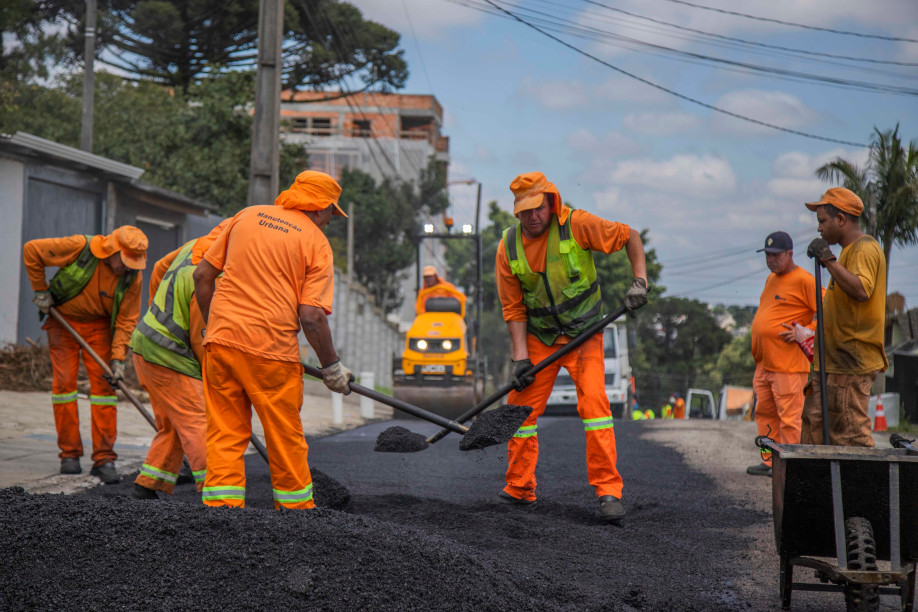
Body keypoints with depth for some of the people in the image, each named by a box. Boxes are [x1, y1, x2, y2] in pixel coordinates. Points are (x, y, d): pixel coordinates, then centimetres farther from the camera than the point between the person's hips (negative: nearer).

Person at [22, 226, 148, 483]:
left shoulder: (133, 277, -16)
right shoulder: (79, 247, -25)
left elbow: (127, 320, -10)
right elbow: (31, 250, -14)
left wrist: (118, 357, -18)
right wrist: (40, 290, -9)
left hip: (99, 325, 2)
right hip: (63, 319, -1)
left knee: (103, 383, -8)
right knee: (64, 381, -8)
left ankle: (104, 458, -6)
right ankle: (69, 454, 1)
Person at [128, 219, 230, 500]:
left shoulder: (195, 245, 3)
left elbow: (160, 269, 21)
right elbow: (201, 338, -17)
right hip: (167, 356, -10)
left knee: (172, 427, 15)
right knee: (197, 424, -10)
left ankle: (146, 487, 16)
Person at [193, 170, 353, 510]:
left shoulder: (247, 216, 12)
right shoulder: (316, 242, -1)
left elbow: (202, 275, 13)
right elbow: (311, 316, -10)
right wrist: (332, 367, 1)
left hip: (221, 340, 4)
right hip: (271, 348, -4)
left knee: (225, 435, 8)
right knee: (286, 439, 10)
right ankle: (296, 505, 21)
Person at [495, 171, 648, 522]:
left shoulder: (576, 225, -15)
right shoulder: (509, 247, -6)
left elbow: (628, 237, -4)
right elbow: (513, 308, 0)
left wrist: (640, 280, -16)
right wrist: (520, 356, -7)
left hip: (584, 334, -3)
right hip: (539, 338, 3)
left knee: (593, 400, -19)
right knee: (521, 408, 1)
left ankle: (609, 492, -15)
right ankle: (519, 490, 17)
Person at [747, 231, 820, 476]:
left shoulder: (804, 280, -9)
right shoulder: (771, 279, 19)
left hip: (788, 364, -9)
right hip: (764, 363, 9)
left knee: (789, 417, -6)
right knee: (765, 413, 12)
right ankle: (769, 461, 19)